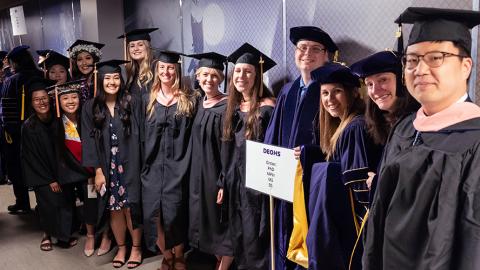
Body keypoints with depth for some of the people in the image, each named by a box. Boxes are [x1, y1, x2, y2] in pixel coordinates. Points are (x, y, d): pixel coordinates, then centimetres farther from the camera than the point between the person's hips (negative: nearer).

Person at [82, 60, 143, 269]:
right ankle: (121, 248, 25)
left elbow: (138, 135, -4)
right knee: (114, 209, 9)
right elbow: (89, 141, -1)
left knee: (130, 207, 2)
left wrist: (136, 166, -9)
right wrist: (98, 171, -7)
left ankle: (136, 247, 19)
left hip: (129, 165, -1)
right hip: (106, 167, 2)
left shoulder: (131, 103, -3)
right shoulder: (91, 107, 0)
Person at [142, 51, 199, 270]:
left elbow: (193, 134, 0)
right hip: (153, 164, 3)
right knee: (153, 212, 2)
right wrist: (143, 161, 5)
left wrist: (185, 161, -8)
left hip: (177, 165, -3)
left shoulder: (189, 99, 1)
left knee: (173, 212, -6)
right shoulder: (148, 99, 11)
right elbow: (141, 133, 12)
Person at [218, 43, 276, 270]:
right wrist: (223, 183, 13)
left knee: (255, 241, 0)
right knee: (239, 240, 15)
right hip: (235, 181, 7)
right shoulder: (234, 108, 10)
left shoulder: (268, 108, -11)